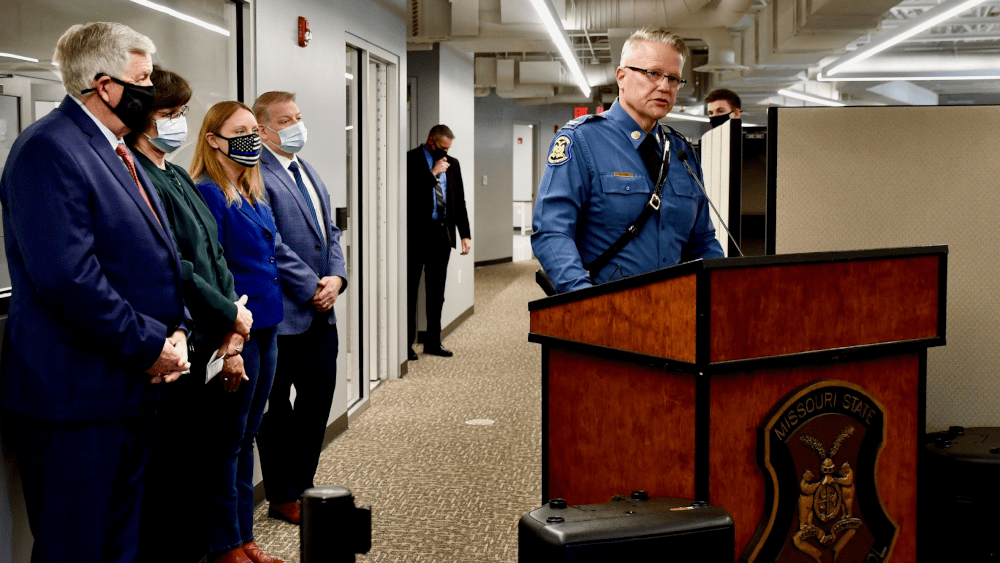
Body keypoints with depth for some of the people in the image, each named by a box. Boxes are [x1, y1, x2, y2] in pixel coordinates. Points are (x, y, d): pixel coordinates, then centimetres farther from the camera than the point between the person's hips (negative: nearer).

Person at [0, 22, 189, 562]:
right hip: (75, 395, -10)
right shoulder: (48, 149, -15)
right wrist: (150, 345, -17)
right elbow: (69, 278, -24)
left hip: (133, 390, 10)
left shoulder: (117, 151, 15)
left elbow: (154, 259, 20)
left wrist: (175, 330, 3)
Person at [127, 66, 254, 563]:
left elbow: (214, 258, 13)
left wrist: (230, 335, 4)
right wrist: (230, 318, -9)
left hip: (200, 348, 9)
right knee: (169, 479, -2)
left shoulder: (178, 179, 15)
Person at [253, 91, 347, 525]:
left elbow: (330, 232, 15)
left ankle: (302, 485, 28)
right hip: (283, 315, -9)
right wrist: (312, 288, -14)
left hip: (321, 312, 9)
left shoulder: (309, 173, 16)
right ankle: (283, 497, 16)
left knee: (318, 399, 15)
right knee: (277, 409, 5)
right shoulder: (257, 176, -13)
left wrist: (337, 277, -1)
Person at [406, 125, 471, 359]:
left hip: (442, 234, 6)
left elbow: (459, 200, 13)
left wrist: (465, 234, 7)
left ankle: (433, 341, 19)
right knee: (410, 289, -1)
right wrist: (433, 174, -16)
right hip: (416, 234, -6)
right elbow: (409, 193, -17)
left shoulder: (452, 164, 12)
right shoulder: (411, 160, -5)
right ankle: (406, 343, 3)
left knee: (437, 291, 11)